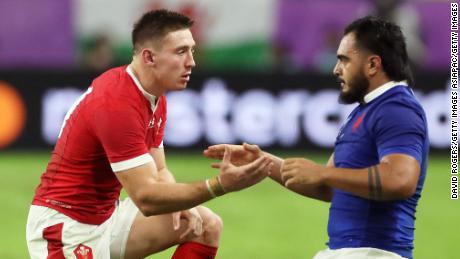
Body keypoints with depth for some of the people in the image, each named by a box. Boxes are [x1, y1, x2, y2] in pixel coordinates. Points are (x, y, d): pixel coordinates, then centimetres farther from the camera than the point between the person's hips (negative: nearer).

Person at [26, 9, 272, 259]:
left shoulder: (155, 98, 5)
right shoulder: (116, 105, -26)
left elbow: (157, 172, 10)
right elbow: (146, 196, -30)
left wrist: (181, 204, -12)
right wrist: (220, 185, -36)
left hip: (108, 216, 10)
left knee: (207, 226, 5)